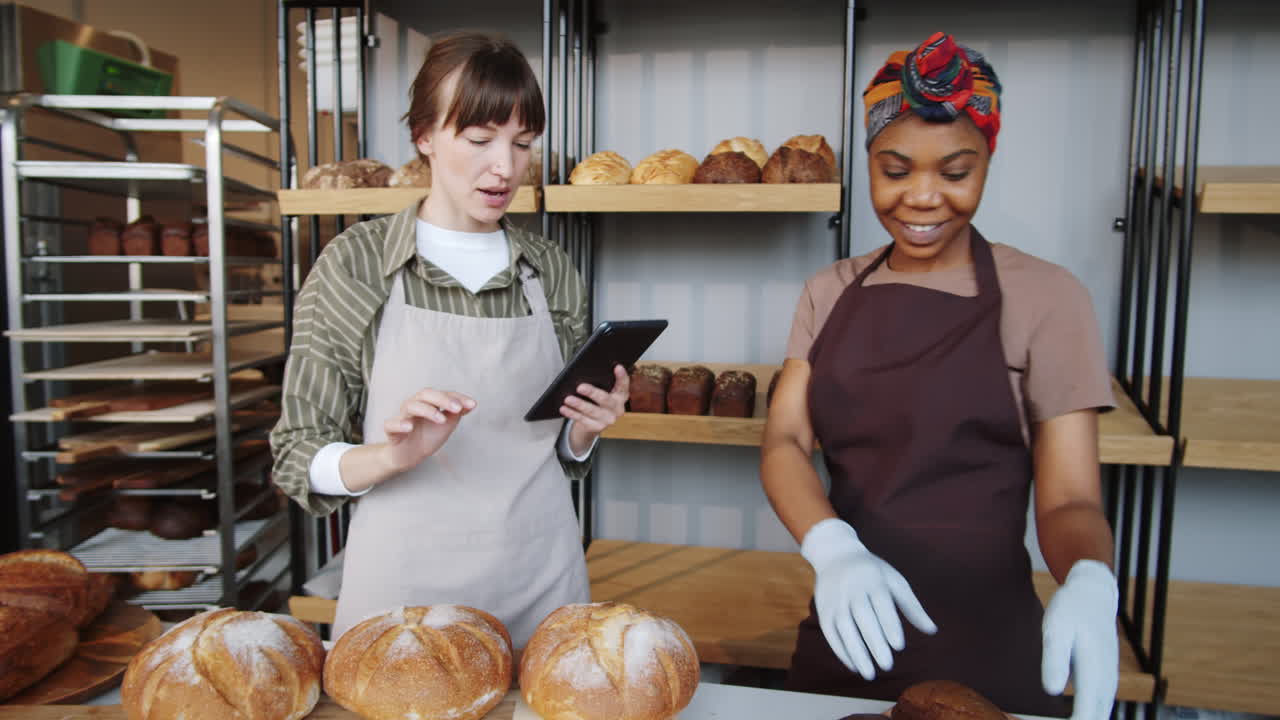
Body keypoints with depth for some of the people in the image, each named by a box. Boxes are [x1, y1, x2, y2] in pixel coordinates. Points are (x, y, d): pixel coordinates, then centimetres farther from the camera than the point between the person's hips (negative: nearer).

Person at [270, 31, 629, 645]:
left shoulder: (551, 272, 3)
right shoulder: (352, 265, -7)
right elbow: (299, 458, -5)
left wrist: (587, 426, -9)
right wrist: (391, 457, -24)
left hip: (540, 573, 3)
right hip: (406, 580, -2)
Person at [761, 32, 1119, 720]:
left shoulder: (1043, 299, -8)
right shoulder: (831, 292, 3)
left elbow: (1068, 498, -9)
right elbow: (783, 442, -6)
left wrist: (1087, 584, -31)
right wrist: (833, 548, -26)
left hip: (985, 645, -3)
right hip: (844, 632, 4)